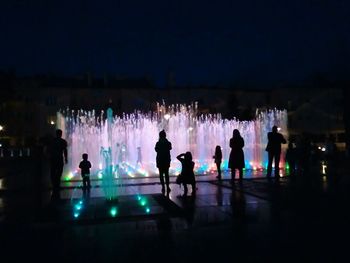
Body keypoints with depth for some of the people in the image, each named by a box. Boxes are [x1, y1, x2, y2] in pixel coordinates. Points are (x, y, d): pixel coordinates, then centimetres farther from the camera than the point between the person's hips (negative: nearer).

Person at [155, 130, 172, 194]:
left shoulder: (158, 143, -12)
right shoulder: (168, 143, -4)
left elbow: (156, 149, 3)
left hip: (160, 161, -3)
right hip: (167, 161, 3)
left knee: (161, 174, 5)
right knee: (166, 174, 13)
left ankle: (163, 187, 4)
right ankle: (167, 187, 14)